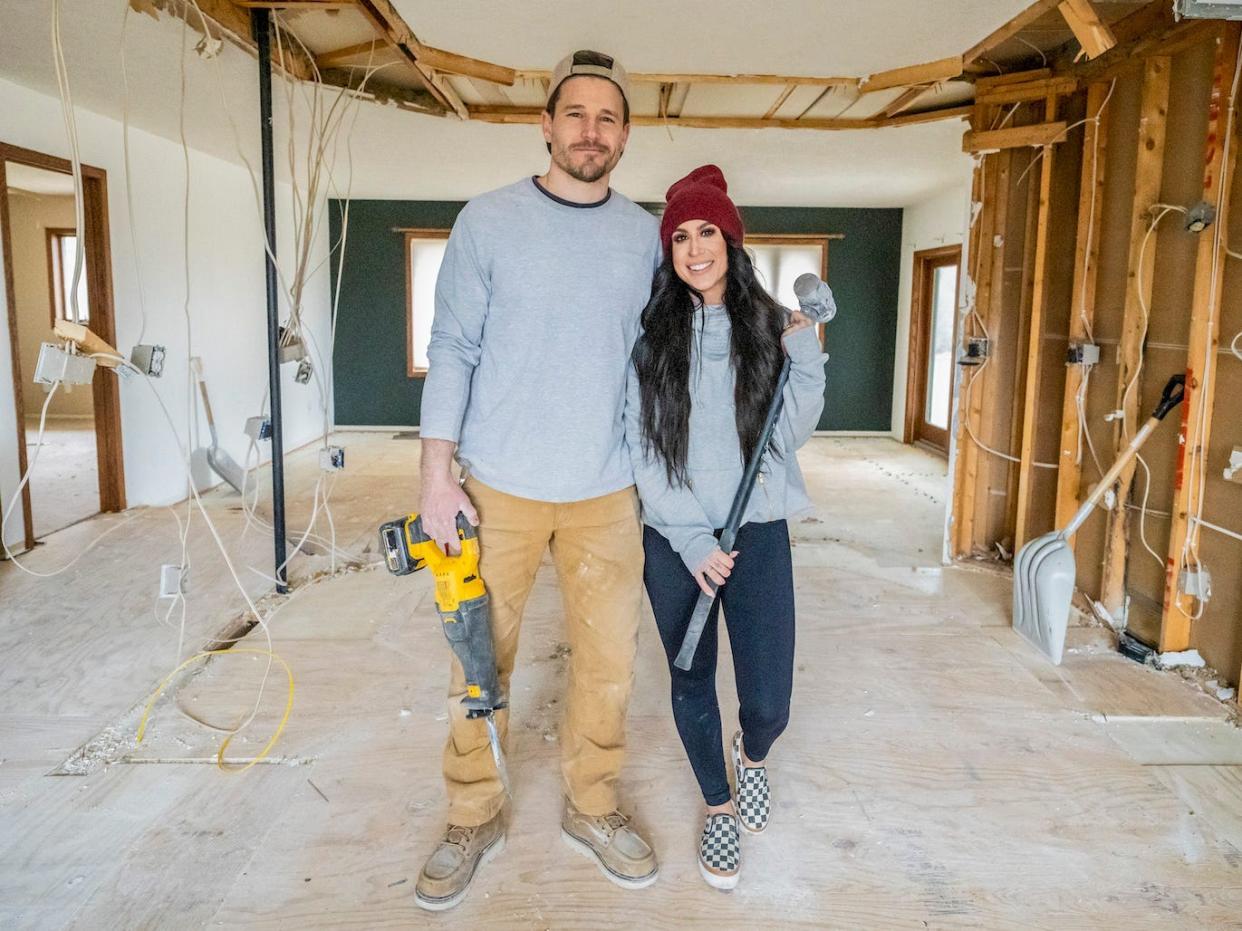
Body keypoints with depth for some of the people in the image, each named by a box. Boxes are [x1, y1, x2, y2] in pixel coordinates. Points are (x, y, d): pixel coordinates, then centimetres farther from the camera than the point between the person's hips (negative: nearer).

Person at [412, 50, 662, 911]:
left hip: (606, 491, 2)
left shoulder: (646, 236, 5)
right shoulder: (488, 221, -2)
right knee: (483, 658, 8)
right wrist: (438, 470, -8)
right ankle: (473, 819, 28)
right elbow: (453, 349, -3)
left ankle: (594, 807, 31)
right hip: (500, 486, -2)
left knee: (609, 660, 9)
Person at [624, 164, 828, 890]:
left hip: (758, 533, 1)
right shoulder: (650, 335, -2)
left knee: (768, 705, -2)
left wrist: (805, 358, -10)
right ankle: (719, 806, 38)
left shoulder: (769, 326, 3)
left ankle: (752, 756, 36)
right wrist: (692, 543, -9)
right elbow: (642, 448, -3)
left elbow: (792, 435, 3)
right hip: (675, 540, 0)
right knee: (692, 683, 12)